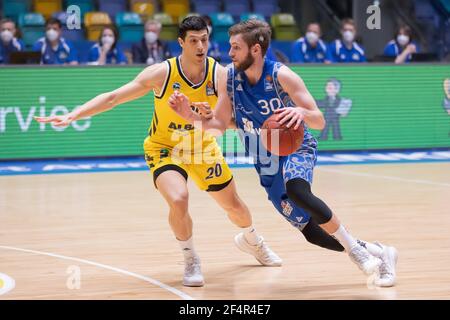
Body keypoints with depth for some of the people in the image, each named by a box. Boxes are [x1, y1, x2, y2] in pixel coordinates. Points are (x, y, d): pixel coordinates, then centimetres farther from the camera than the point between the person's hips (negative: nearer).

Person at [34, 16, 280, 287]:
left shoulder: (220, 74, -21)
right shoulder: (162, 73, -26)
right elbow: (113, 98, -23)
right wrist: (73, 115, -31)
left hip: (202, 146, 3)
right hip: (164, 147, -3)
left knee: (233, 205, 16)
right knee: (178, 200, -30)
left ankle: (251, 240, 52)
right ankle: (191, 260, -3)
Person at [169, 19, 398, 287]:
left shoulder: (281, 76, -18)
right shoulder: (229, 79, -6)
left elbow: (319, 121, -18)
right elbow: (218, 126, 1)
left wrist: (301, 112, -40)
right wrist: (189, 115, -17)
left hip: (297, 148, -5)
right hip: (267, 166, 5)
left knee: (296, 190, -39)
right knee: (311, 232, 1)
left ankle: (356, 249, -26)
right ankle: (378, 253, 20)